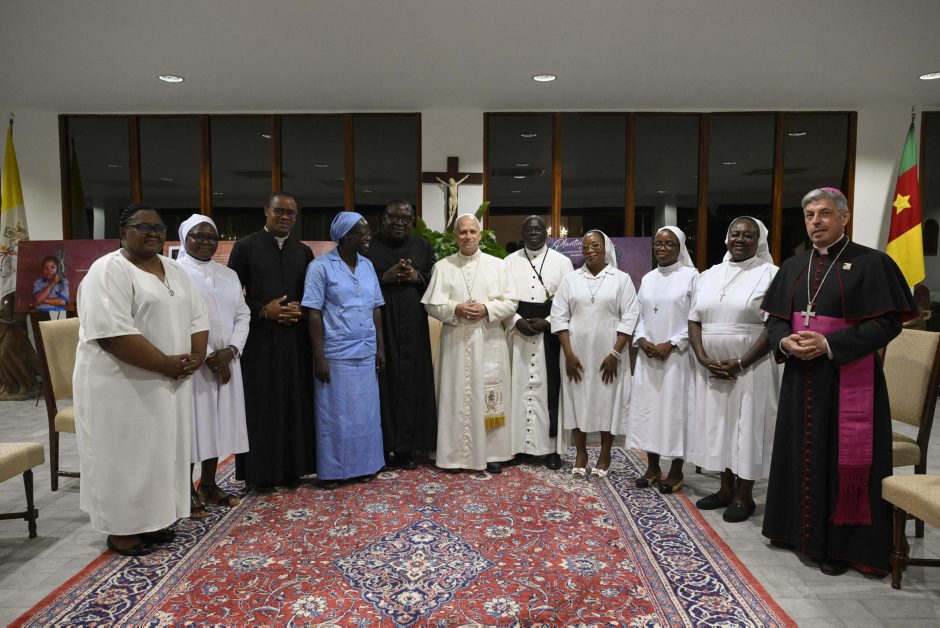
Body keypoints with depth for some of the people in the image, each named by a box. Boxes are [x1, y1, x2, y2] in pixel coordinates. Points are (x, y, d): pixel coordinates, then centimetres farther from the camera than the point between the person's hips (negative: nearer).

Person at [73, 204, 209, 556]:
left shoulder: (174, 271, 10)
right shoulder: (108, 271, -14)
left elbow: (197, 317, 11)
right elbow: (113, 334, -24)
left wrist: (195, 357, -6)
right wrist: (166, 364, -21)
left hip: (168, 383, 8)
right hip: (122, 384, -7)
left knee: (160, 451, 13)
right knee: (125, 456, 2)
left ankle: (149, 520, 27)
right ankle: (120, 530, 16)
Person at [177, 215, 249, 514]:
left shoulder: (229, 274, 13)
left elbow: (242, 315, 9)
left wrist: (230, 350, -7)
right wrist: (208, 356, -15)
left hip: (226, 360, 6)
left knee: (217, 422, 11)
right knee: (191, 423, -1)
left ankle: (208, 484, 23)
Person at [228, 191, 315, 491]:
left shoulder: (304, 252, 10)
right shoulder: (245, 247, 1)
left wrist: (301, 310, -6)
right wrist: (263, 310, -13)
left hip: (295, 340, 3)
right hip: (259, 340, -3)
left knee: (294, 402, 6)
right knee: (261, 405, 3)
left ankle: (290, 467, 17)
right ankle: (260, 471, 13)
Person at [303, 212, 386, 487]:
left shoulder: (367, 266, 9)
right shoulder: (321, 267, -7)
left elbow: (376, 309, 11)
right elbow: (313, 313, -9)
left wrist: (380, 347, 8)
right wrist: (319, 357, -12)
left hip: (366, 354, 5)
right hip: (335, 355, -5)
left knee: (365, 412, 11)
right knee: (335, 414, 6)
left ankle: (363, 465, 25)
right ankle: (330, 470, 19)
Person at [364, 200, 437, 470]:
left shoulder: (423, 246, 12)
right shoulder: (369, 245, 2)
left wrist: (417, 277, -8)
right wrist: (385, 277, -14)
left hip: (412, 326, 3)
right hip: (378, 323, -2)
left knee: (411, 381, 2)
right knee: (382, 381, -3)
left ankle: (406, 447, 11)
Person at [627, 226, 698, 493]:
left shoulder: (691, 276, -3)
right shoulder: (648, 278, 13)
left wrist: (671, 344, -15)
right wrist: (641, 340, -5)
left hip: (677, 356, -5)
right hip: (648, 357, 5)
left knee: (675, 409, 0)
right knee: (648, 408, 7)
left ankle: (675, 472, 13)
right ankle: (652, 468, 20)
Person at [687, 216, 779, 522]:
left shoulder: (771, 275, -5)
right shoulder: (708, 275, 10)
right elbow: (694, 321, 8)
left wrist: (740, 364, -17)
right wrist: (704, 359, -7)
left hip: (751, 368, -5)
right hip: (711, 368, 5)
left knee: (747, 426, 2)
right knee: (718, 425, 11)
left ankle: (744, 496, 14)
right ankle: (726, 489, 24)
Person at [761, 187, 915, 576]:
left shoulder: (870, 263, -6)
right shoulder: (793, 267, 10)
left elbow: (888, 322, -12)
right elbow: (775, 319, 11)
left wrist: (829, 345, -20)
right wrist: (785, 341, -11)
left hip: (848, 380, -5)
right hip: (800, 379, 5)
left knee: (842, 459, 2)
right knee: (801, 454, 13)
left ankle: (839, 543, 15)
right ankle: (800, 529, 28)